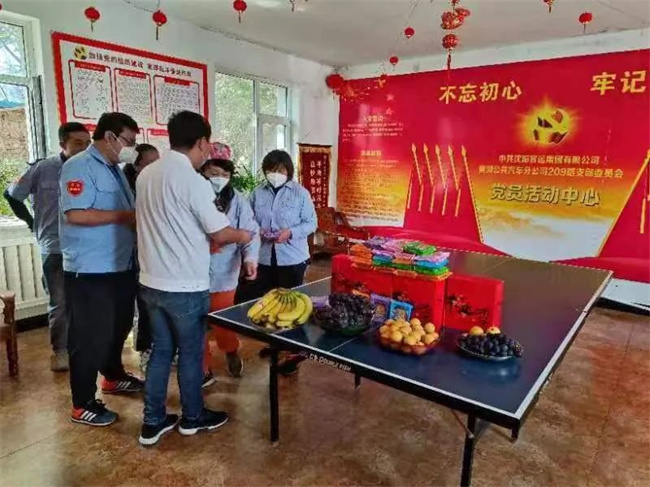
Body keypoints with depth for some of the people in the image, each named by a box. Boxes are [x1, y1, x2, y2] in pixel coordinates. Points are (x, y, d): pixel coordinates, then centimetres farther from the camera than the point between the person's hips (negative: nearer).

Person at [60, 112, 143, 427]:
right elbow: (76, 214, -25)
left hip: (120, 267, 9)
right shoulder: (79, 167, -14)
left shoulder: (114, 169, 14)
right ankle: (83, 406, 17)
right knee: (89, 337, 2)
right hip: (90, 271, -9)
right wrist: (124, 216, -21)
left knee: (118, 328, 23)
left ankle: (113, 376, 44)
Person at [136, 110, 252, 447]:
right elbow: (219, 233, -12)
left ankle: (153, 422, 27)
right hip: (185, 286, -7)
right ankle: (193, 417, 30)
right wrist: (241, 236, 9)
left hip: (152, 282, 7)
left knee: (160, 350, 17)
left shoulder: (146, 175, 5)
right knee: (191, 352, 12)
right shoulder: (193, 180, -19)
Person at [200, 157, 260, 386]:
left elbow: (251, 232, -7)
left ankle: (231, 352, 43)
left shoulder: (238, 200, -2)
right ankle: (203, 370, 31)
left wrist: (250, 258, -22)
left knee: (223, 323, 9)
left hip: (223, 275, -1)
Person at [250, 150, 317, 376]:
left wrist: (291, 232, -20)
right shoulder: (258, 193, 6)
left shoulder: (300, 193, -4)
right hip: (264, 258, 4)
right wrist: (256, 231, -12)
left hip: (292, 259, -4)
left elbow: (311, 223, -4)